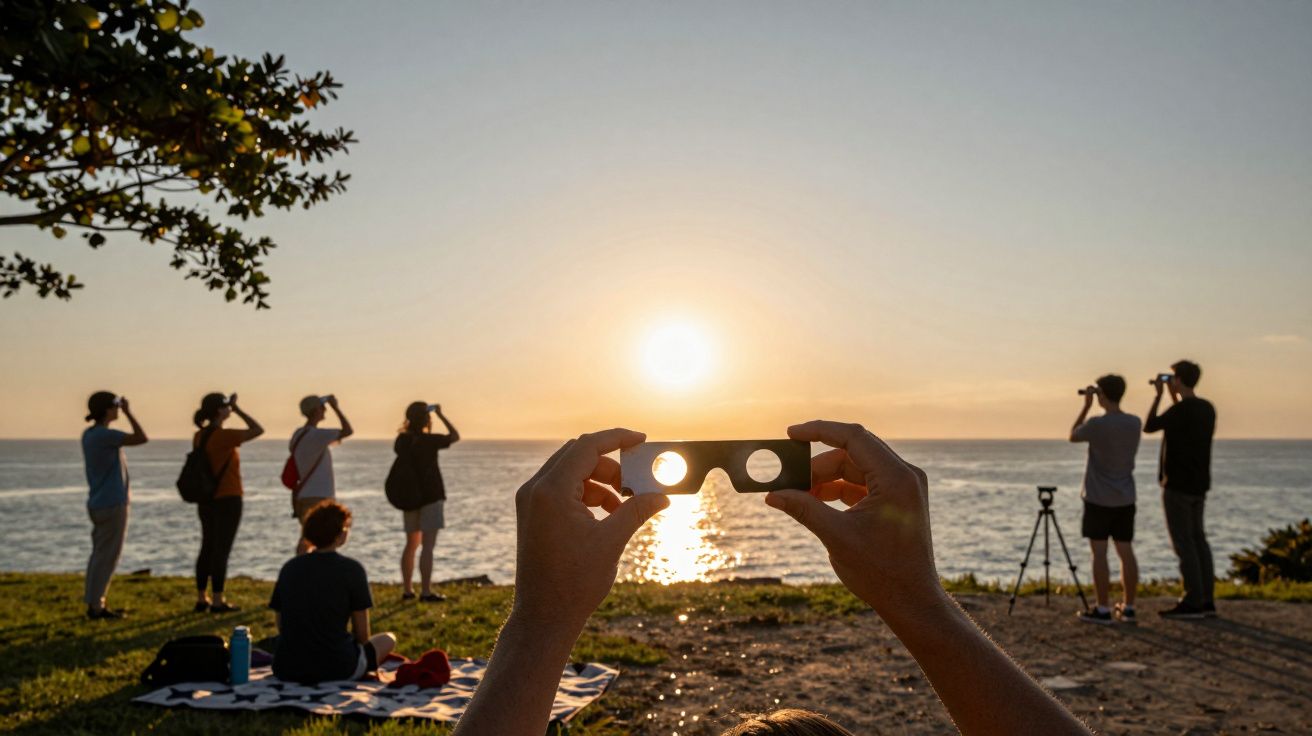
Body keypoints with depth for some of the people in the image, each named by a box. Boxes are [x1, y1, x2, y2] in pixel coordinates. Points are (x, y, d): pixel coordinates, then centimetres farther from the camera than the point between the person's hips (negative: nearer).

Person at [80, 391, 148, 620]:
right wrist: (128, 412, -12)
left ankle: (94, 603, 18)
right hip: (112, 505, -9)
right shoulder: (104, 435, -19)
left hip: (99, 504, 9)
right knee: (107, 556, -3)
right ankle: (96, 605, 1)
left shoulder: (88, 434, 9)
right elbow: (141, 438, -20)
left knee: (100, 554, 13)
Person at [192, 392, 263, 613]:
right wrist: (237, 409, -10)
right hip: (227, 500, -8)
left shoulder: (200, 436, 6)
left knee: (207, 548, 14)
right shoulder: (223, 436, -18)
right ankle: (217, 601, 2)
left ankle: (201, 599, 20)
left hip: (206, 501, 8)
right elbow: (258, 430, -15)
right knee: (222, 550, -2)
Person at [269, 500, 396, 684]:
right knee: (388, 640, 22)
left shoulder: (289, 568, 5)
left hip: (287, 669, 4)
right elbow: (362, 635, -4)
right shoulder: (351, 569, -8)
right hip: (336, 667, -3)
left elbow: (281, 628, 12)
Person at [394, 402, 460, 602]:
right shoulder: (428, 440, -14)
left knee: (411, 544, 16)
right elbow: (455, 436, -3)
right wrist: (441, 415, 1)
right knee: (427, 545, -5)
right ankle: (426, 591, -5)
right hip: (430, 496, -7)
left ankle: (407, 590, 21)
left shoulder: (402, 440, 3)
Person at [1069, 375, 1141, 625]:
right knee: (1126, 552, 10)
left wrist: (1086, 405, 6)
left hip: (1099, 499, -6)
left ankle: (1102, 610, 0)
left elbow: (1073, 436, 3)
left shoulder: (1097, 424, -15)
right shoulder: (1135, 423, 2)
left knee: (1099, 552, -1)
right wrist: (1093, 408, 14)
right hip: (1125, 499, 6)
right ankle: (1128, 608, 16)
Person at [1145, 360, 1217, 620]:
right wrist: (1173, 396, 21)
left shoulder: (1181, 409, -17)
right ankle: (1206, 600, 14)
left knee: (1184, 542, -4)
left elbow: (1149, 427, -7)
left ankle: (1193, 602, -3)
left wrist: (1158, 394, 1)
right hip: (1199, 484, 8)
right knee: (1198, 539, 12)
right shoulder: (1207, 408, 9)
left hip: (1177, 485, -8)